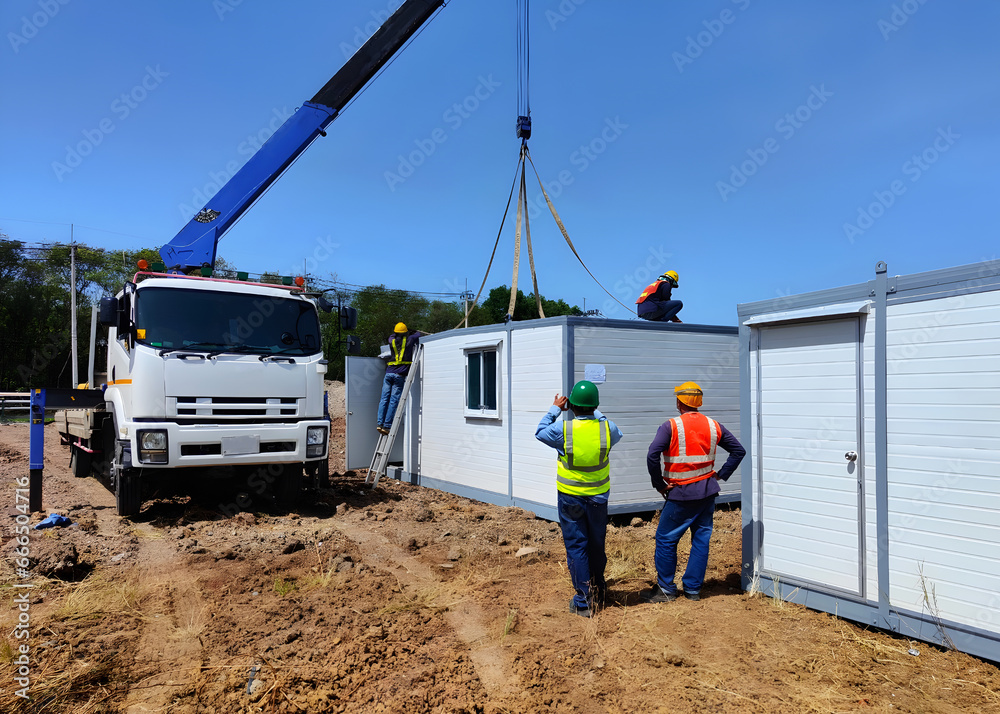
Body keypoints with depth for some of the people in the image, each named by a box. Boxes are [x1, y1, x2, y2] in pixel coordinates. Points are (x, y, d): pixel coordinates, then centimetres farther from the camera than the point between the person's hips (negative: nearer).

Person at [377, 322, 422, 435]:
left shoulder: (392, 341, 14)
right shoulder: (409, 340, 6)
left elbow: (392, 336, 39)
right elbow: (419, 335, 24)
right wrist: (413, 333, 43)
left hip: (389, 373, 3)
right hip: (400, 374, -3)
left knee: (384, 398, 5)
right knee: (394, 400, -5)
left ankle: (380, 423, -2)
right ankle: (387, 425, -9)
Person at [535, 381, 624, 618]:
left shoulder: (563, 429, -18)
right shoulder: (606, 427, -12)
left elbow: (540, 433, 4)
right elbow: (617, 435, 14)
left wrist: (554, 409, 13)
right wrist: (598, 414, 19)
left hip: (570, 497, -2)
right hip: (598, 497, 3)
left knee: (576, 547, 6)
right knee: (596, 546, 18)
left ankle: (583, 602, 8)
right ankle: (598, 593, 34)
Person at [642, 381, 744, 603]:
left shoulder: (670, 426, -12)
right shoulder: (714, 426, 5)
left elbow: (652, 456, -22)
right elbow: (739, 451, 11)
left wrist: (659, 484, -11)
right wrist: (720, 475, 11)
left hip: (681, 494, -5)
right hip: (708, 491, 5)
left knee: (666, 539, 7)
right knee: (701, 539, 13)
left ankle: (666, 589, 14)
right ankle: (693, 588, 19)